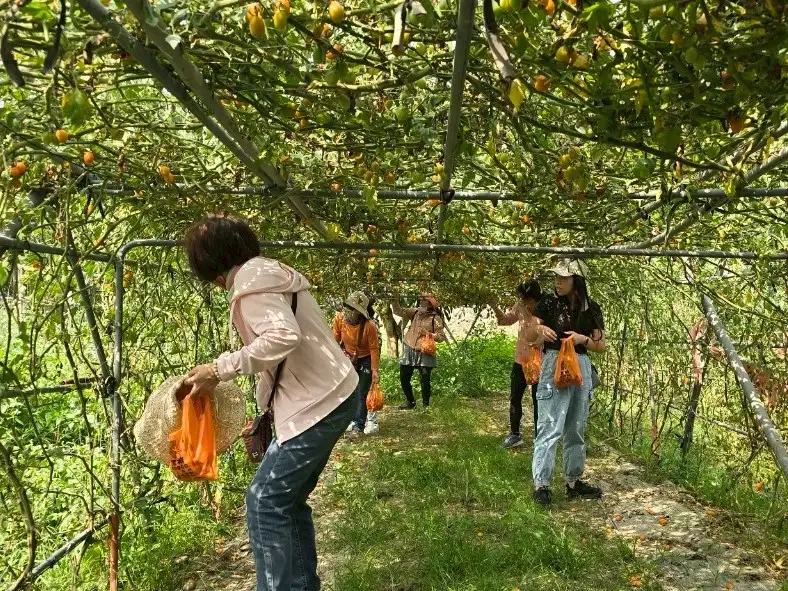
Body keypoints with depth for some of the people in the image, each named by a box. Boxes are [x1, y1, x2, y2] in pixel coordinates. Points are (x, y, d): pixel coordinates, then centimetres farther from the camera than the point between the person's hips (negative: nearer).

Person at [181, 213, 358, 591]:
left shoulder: (251, 279, -14)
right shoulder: (270, 270, 16)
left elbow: (284, 337, -28)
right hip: (326, 396, 10)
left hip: (317, 404, -10)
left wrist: (219, 369, -22)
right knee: (288, 499, 16)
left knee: (265, 501, -6)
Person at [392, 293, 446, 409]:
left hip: (425, 353, -5)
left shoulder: (436, 318, -5)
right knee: (404, 378, 11)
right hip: (409, 351, 5)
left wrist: (428, 334, -19)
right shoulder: (415, 312, 8)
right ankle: (410, 402, 30)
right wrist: (395, 300, -13)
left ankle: (426, 405, 15)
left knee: (425, 381, -1)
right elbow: (399, 311, 2)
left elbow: (441, 337, -7)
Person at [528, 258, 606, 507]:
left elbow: (601, 346, 6)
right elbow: (530, 335, 0)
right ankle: (541, 484, -4)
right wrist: (540, 329, -22)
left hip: (581, 368, 4)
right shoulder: (549, 302, -3)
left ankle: (574, 481, 26)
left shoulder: (591, 308, 3)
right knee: (550, 427, -8)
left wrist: (583, 339, -13)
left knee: (576, 429, 14)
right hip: (554, 366, -4)